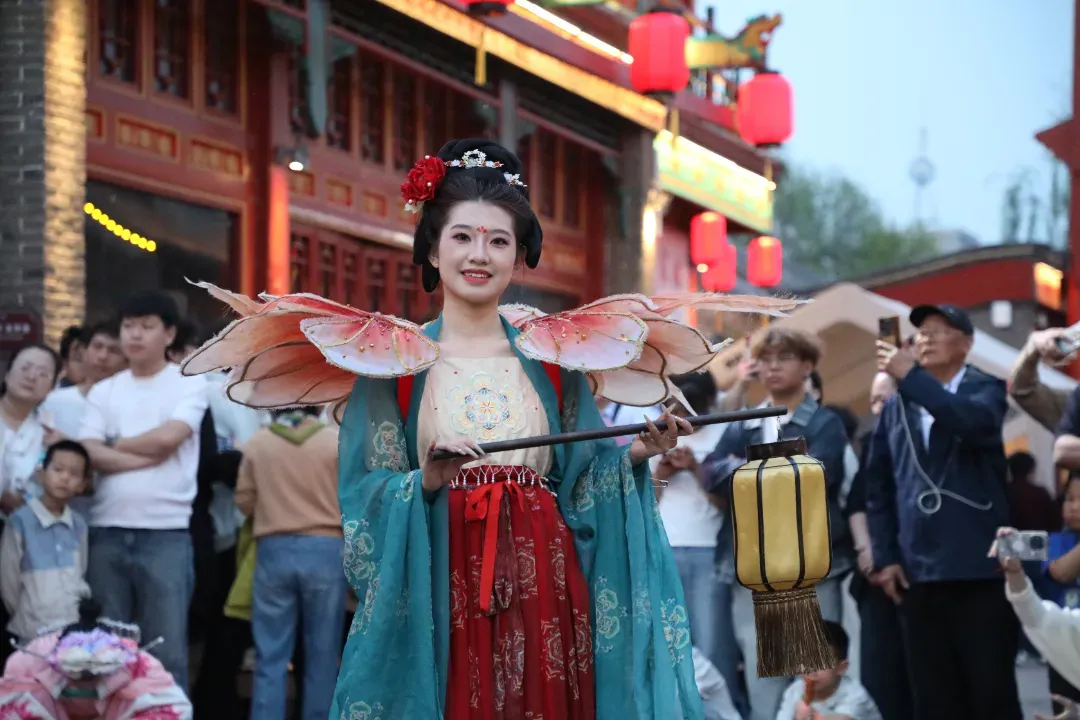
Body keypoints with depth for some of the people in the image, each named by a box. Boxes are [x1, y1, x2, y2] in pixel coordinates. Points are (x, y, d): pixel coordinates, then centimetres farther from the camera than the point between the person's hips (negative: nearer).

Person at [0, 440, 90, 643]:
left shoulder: (79, 525, 6)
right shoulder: (20, 522, -9)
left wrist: (78, 615, 8)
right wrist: (29, 620, 2)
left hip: (76, 630, 4)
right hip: (35, 634, -4)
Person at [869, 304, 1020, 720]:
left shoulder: (986, 390, 5)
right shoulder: (896, 407, 15)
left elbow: (974, 422, -20)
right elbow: (879, 487, 14)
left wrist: (910, 375, -19)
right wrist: (884, 557, 5)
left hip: (979, 568, -4)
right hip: (917, 572, 4)